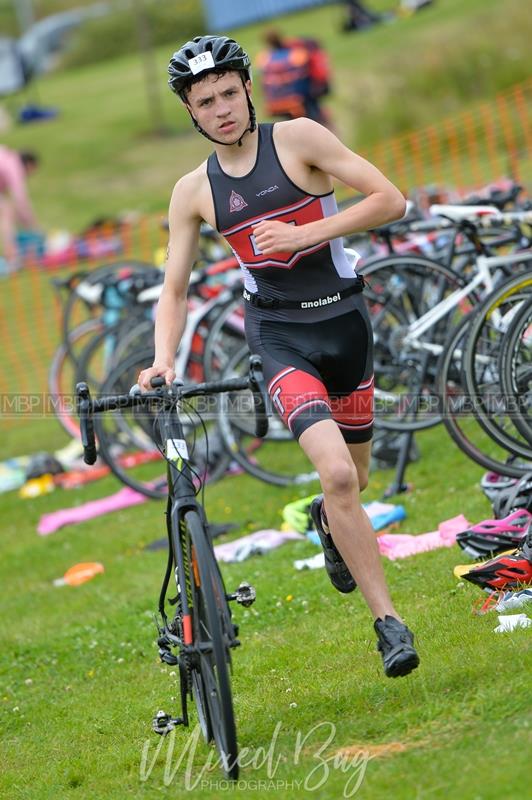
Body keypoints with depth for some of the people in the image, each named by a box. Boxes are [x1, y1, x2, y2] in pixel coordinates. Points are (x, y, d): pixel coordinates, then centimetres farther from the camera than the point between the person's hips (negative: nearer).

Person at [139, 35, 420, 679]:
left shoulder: (298, 139, -5)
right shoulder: (194, 191, 1)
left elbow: (389, 200, -9)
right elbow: (174, 290, 6)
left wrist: (305, 234, -17)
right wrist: (162, 360, -11)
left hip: (344, 322, 1)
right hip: (279, 337, -1)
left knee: (352, 481, 15)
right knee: (336, 473, -22)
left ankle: (328, 525, 54)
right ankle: (387, 621, -15)